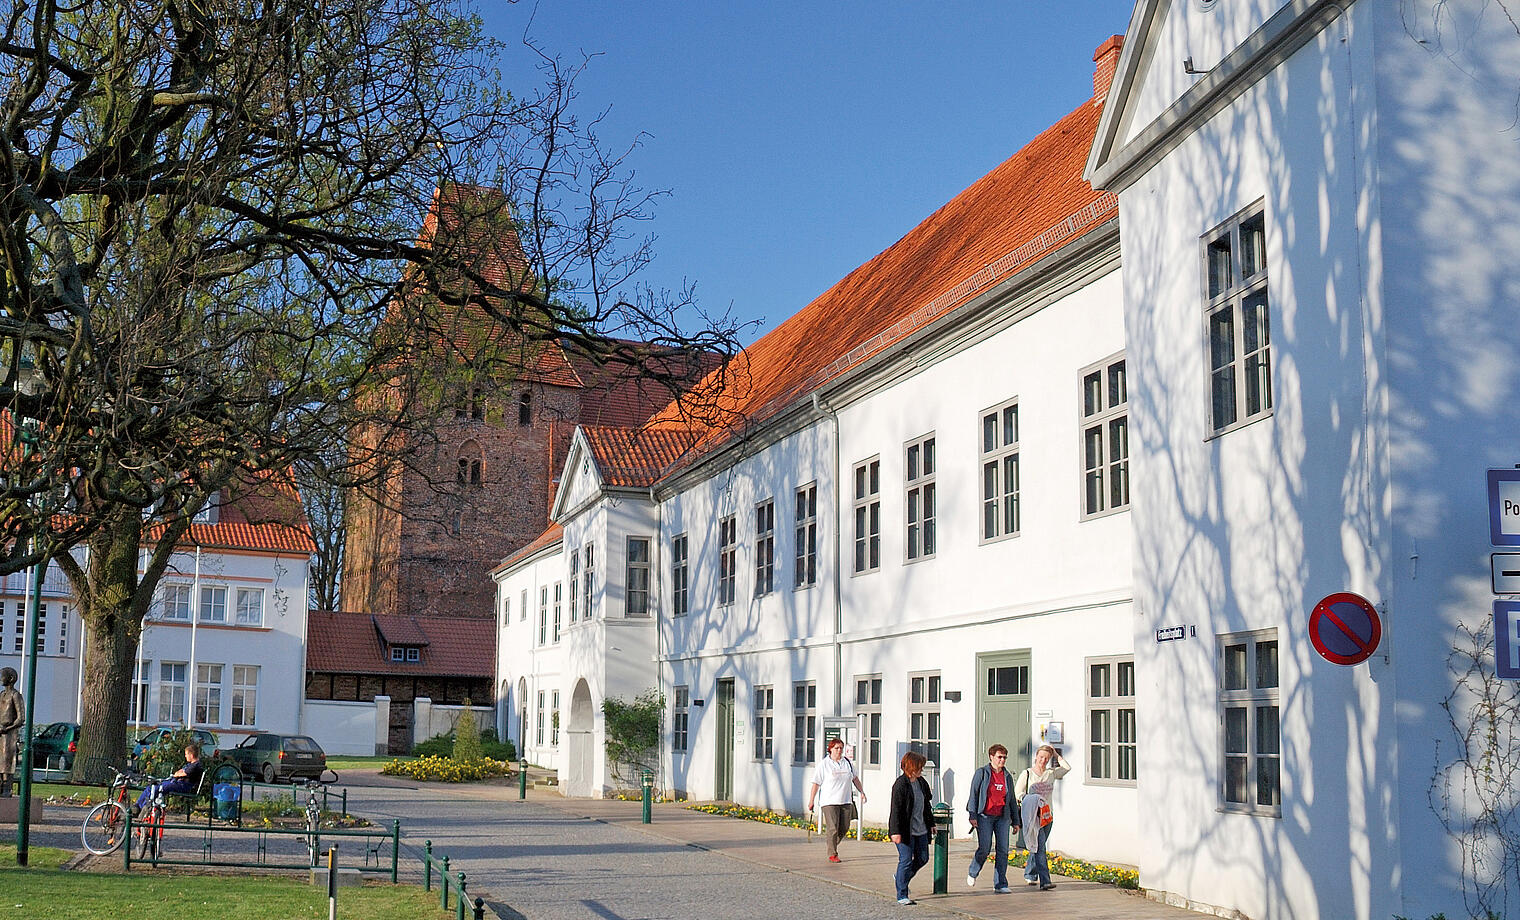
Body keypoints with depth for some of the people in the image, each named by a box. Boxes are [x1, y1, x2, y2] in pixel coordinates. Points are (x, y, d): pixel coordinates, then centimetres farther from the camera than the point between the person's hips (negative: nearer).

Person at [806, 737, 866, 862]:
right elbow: (816, 784, -3)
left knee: (844, 828, 5)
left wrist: (862, 792, 20)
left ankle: (832, 844, 29)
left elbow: (855, 778, 24)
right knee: (833, 828, -9)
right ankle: (832, 854, 0)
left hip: (845, 801, 5)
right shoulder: (824, 764, -4)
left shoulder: (847, 762, 9)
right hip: (829, 801, -5)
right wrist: (811, 801, -4)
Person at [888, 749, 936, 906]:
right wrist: (895, 832, -21)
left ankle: (902, 878, 36)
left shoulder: (922, 782, 9)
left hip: (921, 829, 8)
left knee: (923, 858, 12)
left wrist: (931, 823, 20)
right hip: (905, 830, -8)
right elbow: (896, 809, -17)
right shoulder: (901, 784, -15)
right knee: (906, 860, -5)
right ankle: (901, 896, 4)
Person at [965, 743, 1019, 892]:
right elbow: (973, 794, -1)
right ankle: (972, 873, 16)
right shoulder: (982, 773, 2)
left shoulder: (1008, 777, 14)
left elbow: (1012, 801, 19)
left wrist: (1015, 821, 16)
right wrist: (972, 815, -9)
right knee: (984, 848, -11)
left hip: (1003, 818, 4)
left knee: (1003, 850, -2)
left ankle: (1000, 884, 5)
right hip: (985, 816, -4)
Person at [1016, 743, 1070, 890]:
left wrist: (1056, 755, 11)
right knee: (1040, 847, -15)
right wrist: (1028, 799, -20)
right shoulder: (1027, 774, -2)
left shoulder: (1051, 773, 8)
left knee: (1038, 847, 14)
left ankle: (1029, 875, 33)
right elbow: (1018, 793, -3)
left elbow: (1067, 768, 13)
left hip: (1047, 816, 5)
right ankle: (1044, 881, -20)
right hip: (1032, 815, -5)